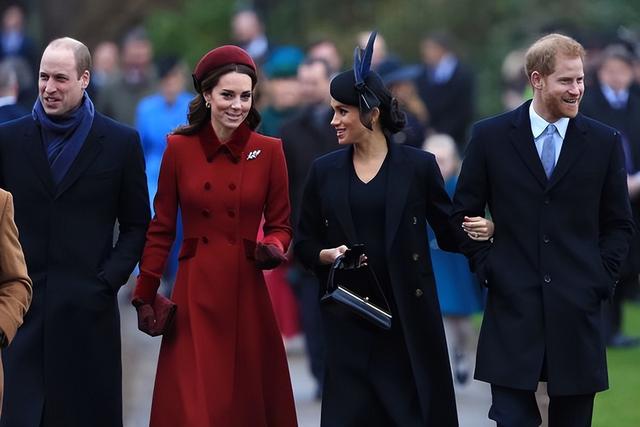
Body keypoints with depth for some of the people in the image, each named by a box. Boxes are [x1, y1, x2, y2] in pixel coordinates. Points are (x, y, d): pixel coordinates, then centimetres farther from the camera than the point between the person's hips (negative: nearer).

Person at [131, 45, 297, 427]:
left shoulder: (269, 151, 2)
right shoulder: (179, 148, 1)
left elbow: (280, 225, 7)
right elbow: (161, 229, 5)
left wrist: (274, 249, -15)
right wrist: (145, 296, 2)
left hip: (247, 294, 1)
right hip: (195, 297, 0)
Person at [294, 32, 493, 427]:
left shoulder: (418, 166, 0)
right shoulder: (325, 171, 6)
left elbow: (450, 234, 3)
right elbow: (304, 243, 12)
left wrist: (480, 231, -17)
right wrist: (326, 255, -9)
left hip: (409, 314, -2)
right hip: (348, 318, 2)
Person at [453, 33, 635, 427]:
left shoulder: (604, 142, 4)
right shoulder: (491, 137, 2)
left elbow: (620, 224, 11)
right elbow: (465, 213, 9)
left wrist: (602, 278, 0)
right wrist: (487, 269, 0)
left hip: (577, 310, 1)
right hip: (514, 309, -1)